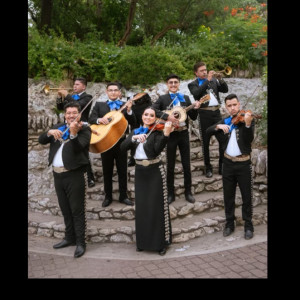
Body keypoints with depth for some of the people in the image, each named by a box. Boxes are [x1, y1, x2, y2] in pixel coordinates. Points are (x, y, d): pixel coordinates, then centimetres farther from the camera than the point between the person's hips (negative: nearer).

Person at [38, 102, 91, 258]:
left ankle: (80, 243, 7)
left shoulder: (84, 129, -5)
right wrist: (50, 132, -18)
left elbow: (78, 148, -22)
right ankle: (69, 237, 30)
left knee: (77, 210, -2)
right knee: (65, 210, 17)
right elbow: (41, 140, 2)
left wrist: (73, 133, -40)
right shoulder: (58, 127, 13)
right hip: (58, 174, 6)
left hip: (75, 174, -6)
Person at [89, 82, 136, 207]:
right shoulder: (99, 105, 6)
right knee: (107, 171, 10)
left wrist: (129, 110, -21)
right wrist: (99, 119, -23)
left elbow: (133, 123, -5)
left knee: (122, 170, 7)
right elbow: (91, 119, -3)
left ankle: (123, 196, 18)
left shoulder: (125, 105, 4)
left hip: (121, 142, 0)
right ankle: (108, 197, 21)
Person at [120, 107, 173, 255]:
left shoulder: (157, 131, -4)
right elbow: (123, 147, -4)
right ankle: (143, 241, 24)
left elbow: (158, 149, -22)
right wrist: (134, 138, -20)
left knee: (157, 207, -1)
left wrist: (166, 134, -36)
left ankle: (161, 242, 11)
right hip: (140, 172, 4)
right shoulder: (135, 131, 10)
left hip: (155, 171, -4)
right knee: (141, 207, 10)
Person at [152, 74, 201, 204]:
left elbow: (193, 117, 8)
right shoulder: (162, 98, 0)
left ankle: (188, 192, 19)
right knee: (170, 166, 7)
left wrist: (195, 108, -12)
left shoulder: (186, 98, 9)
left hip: (183, 134, 2)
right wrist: (167, 116, -24)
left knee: (186, 165, 6)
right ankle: (170, 194, 18)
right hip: (170, 134, -2)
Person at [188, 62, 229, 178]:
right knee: (205, 142, 4)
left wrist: (220, 79, -8)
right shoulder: (192, 84, 4)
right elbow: (196, 93, -17)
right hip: (204, 114, -3)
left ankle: (222, 166, 14)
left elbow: (225, 90, 7)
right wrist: (207, 80, -17)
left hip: (217, 112, 3)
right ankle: (208, 167, 16)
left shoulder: (213, 80, 16)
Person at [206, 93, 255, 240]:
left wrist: (247, 124, -37)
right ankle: (229, 224, 26)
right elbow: (208, 132, -1)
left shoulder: (247, 118, -6)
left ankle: (248, 225, 19)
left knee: (246, 196, 5)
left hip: (243, 163, -3)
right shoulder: (224, 121, 7)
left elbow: (249, 140, -20)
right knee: (228, 196, 12)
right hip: (228, 163, 4)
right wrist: (218, 126, -20)